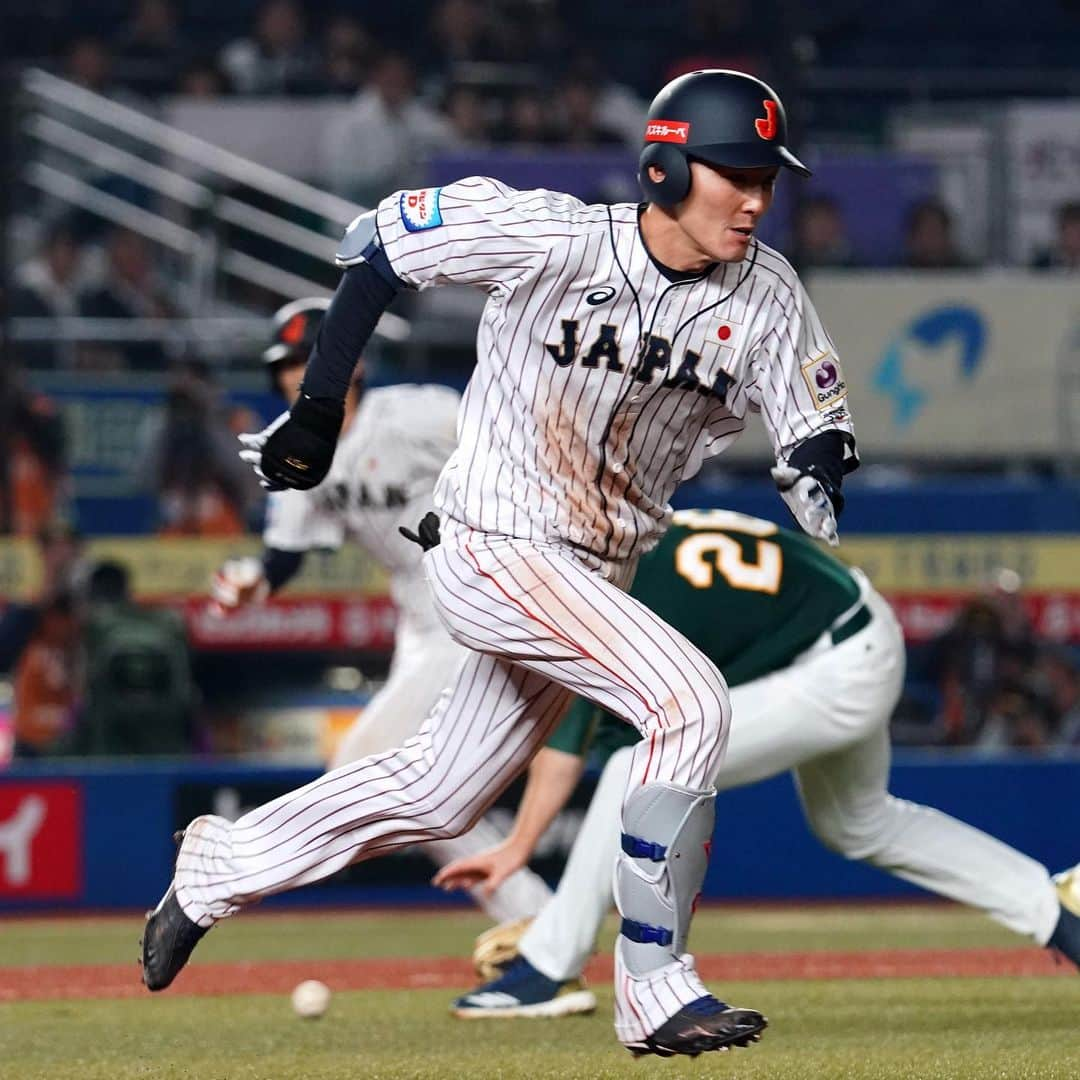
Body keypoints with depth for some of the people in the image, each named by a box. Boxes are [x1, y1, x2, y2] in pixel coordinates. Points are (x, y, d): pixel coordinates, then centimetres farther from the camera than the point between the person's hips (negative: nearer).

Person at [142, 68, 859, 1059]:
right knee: (691, 704, -23)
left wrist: (823, 474, -31)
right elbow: (376, 242, -7)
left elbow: (816, 437, -7)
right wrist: (320, 407, -6)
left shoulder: (766, 296, -5)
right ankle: (654, 990, -15)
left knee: (438, 795, 16)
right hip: (494, 546, -6)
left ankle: (219, 866, 38)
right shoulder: (551, 237, -18)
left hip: (595, 572, 7)